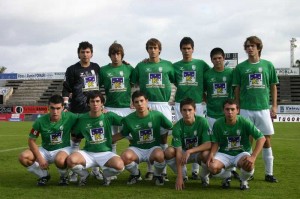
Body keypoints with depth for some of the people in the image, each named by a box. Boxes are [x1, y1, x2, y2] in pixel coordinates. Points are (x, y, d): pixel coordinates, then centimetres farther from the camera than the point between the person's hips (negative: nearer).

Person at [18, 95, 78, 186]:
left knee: (60, 160, -39)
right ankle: (44, 175, 5)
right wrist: (40, 159, -16)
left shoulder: (69, 117, -18)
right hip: (45, 150, 3)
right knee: (23, 157, -21)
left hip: (63, 149, -3)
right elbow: (32, 140, -7)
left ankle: (64, 176, 0)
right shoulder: (40, 121, -14)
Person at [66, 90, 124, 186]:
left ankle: (106, 174, 7)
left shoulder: (109, 116, -3)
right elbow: (76, 137, 13)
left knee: (119, 165, -33)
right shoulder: (82, 119, 1)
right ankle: (84, 175, 6)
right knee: (71, 160, -31)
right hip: (88, 153, 1)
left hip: (105, 153, -1)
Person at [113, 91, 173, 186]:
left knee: (159, 155, -38)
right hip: (136, 148, 1)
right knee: (125, 157, -33)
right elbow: (122, 134, 12)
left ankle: (158, 175, 0)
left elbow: (171, 127, 6)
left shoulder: (157, 115, -7)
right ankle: (135, 174, 5)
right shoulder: (128, 119, -3)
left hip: (153, 147, -1)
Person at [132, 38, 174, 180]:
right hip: (147, 104, 0)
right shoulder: (141, 66, 8)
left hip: (163, 104, 0)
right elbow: (135, 84, 12)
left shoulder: (167, 65, 7)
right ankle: (150, 170, 14)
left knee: (164, 136, 3)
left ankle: (163, 170, 11)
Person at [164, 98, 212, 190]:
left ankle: (204, 176, -2)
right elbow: (178, 151, -23)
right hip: (184, 152, 1)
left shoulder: (202, 121, -21)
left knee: (206, 154, -36)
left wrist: (189, 151, -36)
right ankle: (183, 175, 0)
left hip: (199, 152, -1)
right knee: (168, 152, -28)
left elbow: (208, 144, -25)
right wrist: (179, 177, -30)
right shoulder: (177, 126, -19)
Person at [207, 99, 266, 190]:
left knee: (249, 165, -37)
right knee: (212, 167, -30)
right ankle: (227, 176, 10)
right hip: (224, 154, 1)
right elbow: (216, 142, 0)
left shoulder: (244, 122, -14)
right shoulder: (218, 124, -9)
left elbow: (261, 138, -14)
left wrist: (253, 157, -26)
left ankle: (243, 180, 4)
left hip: (242, 153, -1)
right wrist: (211, 154, -23)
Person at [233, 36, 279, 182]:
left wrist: (274, 106, 5)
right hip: (246, 109, 0)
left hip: (264, 108, 1)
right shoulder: (240, 67, 4)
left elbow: (273, 87, 10)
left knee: (266, 139, 3)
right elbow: (237, 89, 7)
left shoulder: (268, 65, 6)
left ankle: (269, 173, 11)